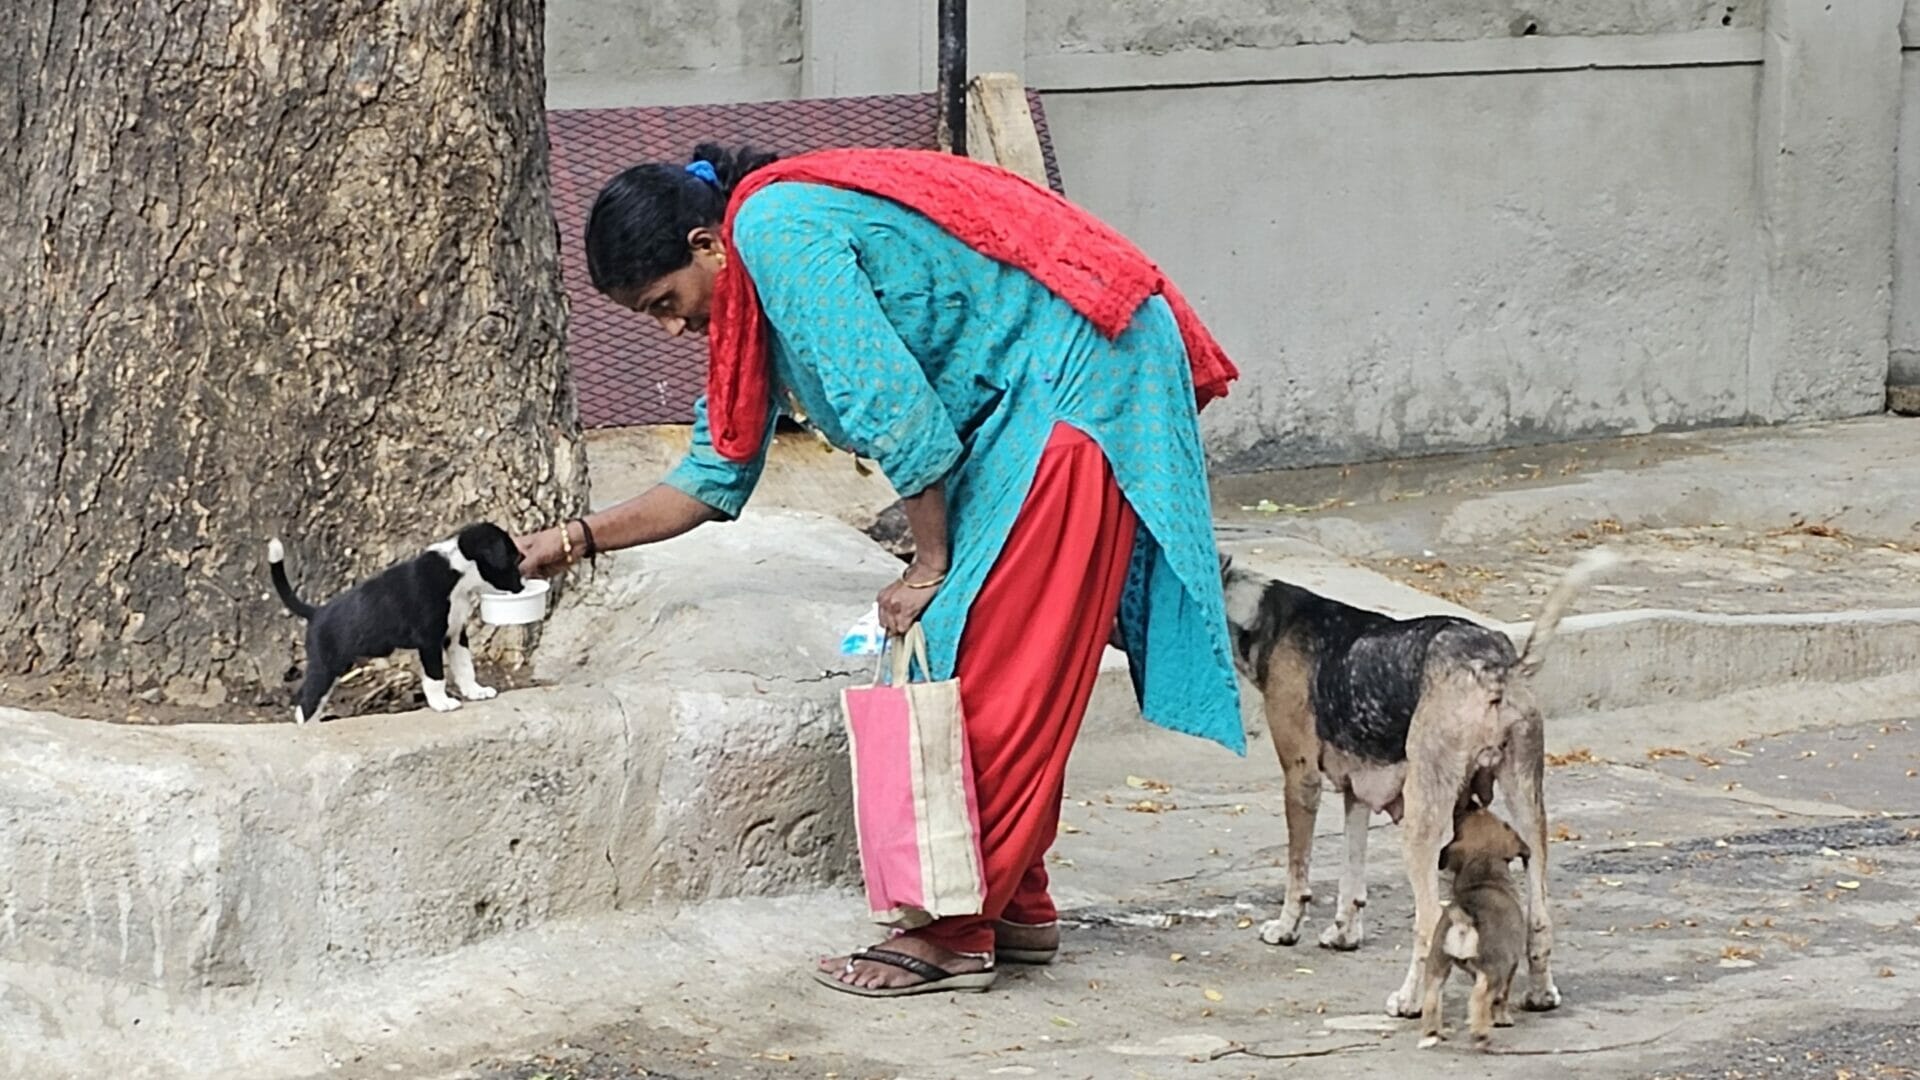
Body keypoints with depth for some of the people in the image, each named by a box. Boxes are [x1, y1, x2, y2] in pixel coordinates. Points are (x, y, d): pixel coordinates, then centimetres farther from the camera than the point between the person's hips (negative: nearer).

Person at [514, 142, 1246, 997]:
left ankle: (954, 933, -8)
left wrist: (930, 566, -11)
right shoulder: (748, 298, 14)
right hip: (1017, 405, 10)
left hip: (1074, 375, -10)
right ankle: (1017, 908, 15)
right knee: (977, 653, 10)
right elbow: (718, 473, 23)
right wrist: (579, 539, 21)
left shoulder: (777, 233, -18)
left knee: (992, 665, -10)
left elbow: (897, 412, -21)